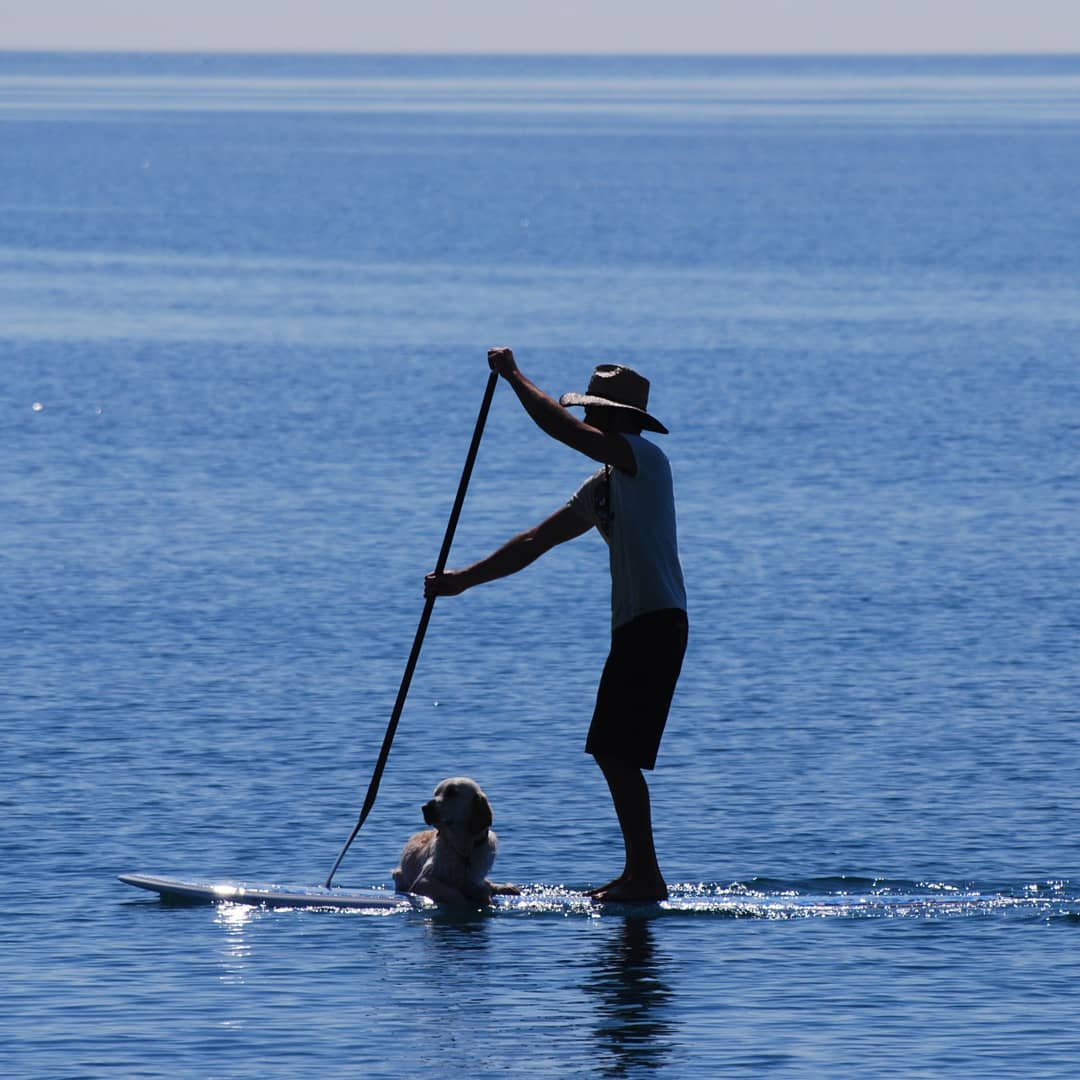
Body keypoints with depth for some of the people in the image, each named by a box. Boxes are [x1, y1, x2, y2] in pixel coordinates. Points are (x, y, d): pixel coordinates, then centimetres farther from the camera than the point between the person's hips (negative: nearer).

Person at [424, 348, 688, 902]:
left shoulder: (643, 458, -9)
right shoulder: (602, 486, 18)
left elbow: (560, 427, -20)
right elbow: (534, 543, 21)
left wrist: (513, 376, -8)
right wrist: (463, 579, 18)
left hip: (657, 623, -10)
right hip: (633, 627, 10)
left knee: (619, 753, -11)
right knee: (610, 751, 13)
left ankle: (646, 877, -10)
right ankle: (639, 872, 18)